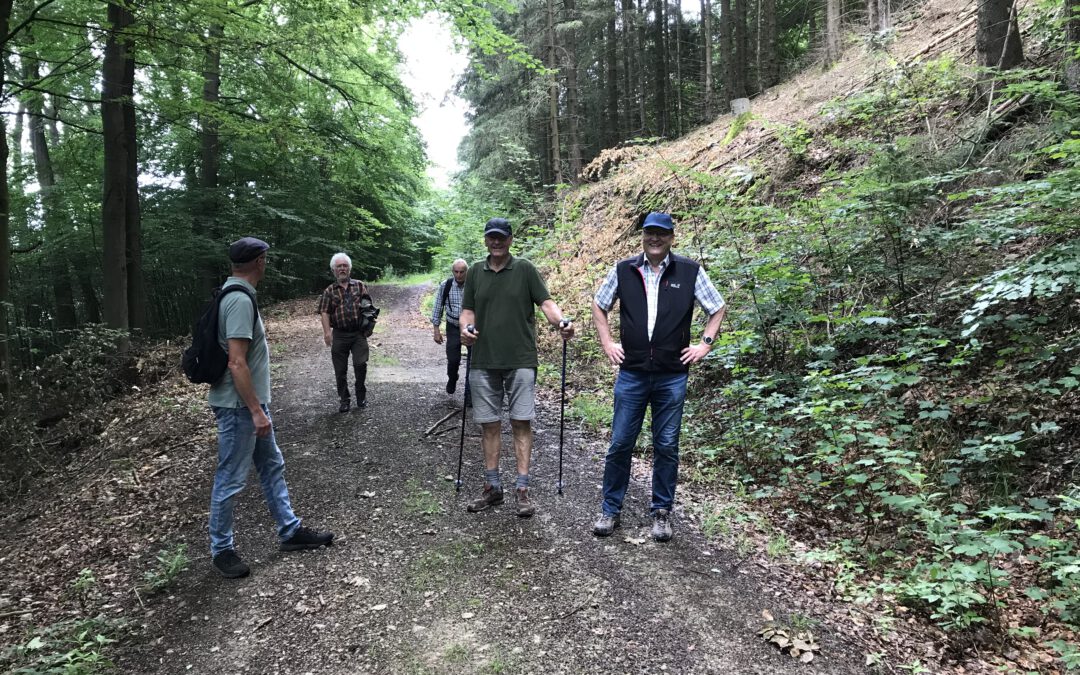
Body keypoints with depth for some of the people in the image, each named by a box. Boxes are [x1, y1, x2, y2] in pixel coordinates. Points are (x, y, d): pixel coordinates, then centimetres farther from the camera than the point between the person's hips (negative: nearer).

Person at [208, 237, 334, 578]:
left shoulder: (234, 295, 10)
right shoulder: (240, 300, -22)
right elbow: (237, 363, -26)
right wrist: (256, 411, -24)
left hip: (251, 403, 11)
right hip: (240, 406, -11)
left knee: (272, 466, 17)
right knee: (231, 480, 3)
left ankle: (290, 530, 27)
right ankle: (221, 549, 18)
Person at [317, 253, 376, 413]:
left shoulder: (359, 285, 9)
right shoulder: (329, 290, 7)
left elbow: (368, 305, 11)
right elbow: (324, 312, -2)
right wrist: (327, 332, -15)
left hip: (358, 333, -1)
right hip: (339, 335, 1)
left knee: (360, 364, -8)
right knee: (340, 370, 5)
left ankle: (361, 397, 12)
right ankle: (344, 401, 18)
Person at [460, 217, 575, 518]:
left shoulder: (525, 269, 2)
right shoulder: (475, 272, 11)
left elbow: (546, 302, -4)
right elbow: (468, 310, 11)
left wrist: (561, 322, -24)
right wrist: (465, 328, -11)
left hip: (520, 361, -3)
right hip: (484, 361, 3)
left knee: (521, 423, 0)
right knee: (489, 424, 8)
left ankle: (522, 490, 7)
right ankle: (492, 488, 19)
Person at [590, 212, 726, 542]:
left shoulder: (690, 272, 0)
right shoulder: (623, 270, 3)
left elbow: (717, 308, 11)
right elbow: (599, 306, 15)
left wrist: (705, 343, 2)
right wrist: (607, 343, 6)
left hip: (672, 376, 0)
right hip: (631, 374, 1)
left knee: (666, 447, 8)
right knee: (620, 444, 5)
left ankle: (662, 512, 22)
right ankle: (610, 510, 19)